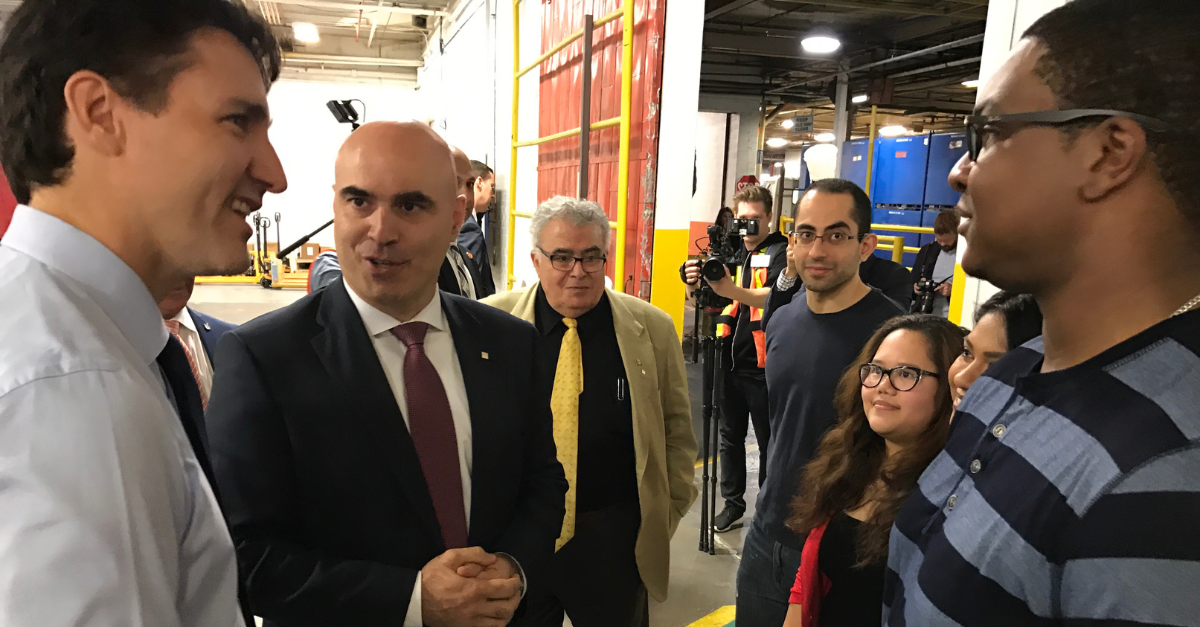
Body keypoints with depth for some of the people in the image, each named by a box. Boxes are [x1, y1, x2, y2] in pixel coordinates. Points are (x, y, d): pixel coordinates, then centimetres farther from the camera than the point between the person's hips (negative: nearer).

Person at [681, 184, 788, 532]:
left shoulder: (780, 252, -8)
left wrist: (733, 291, -42)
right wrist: (698, 285, -15)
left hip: (763, 364, -6)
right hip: (731, 360, 6)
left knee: (769, 442, 5)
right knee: (730, 437, 15)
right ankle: (733, 502, 28)